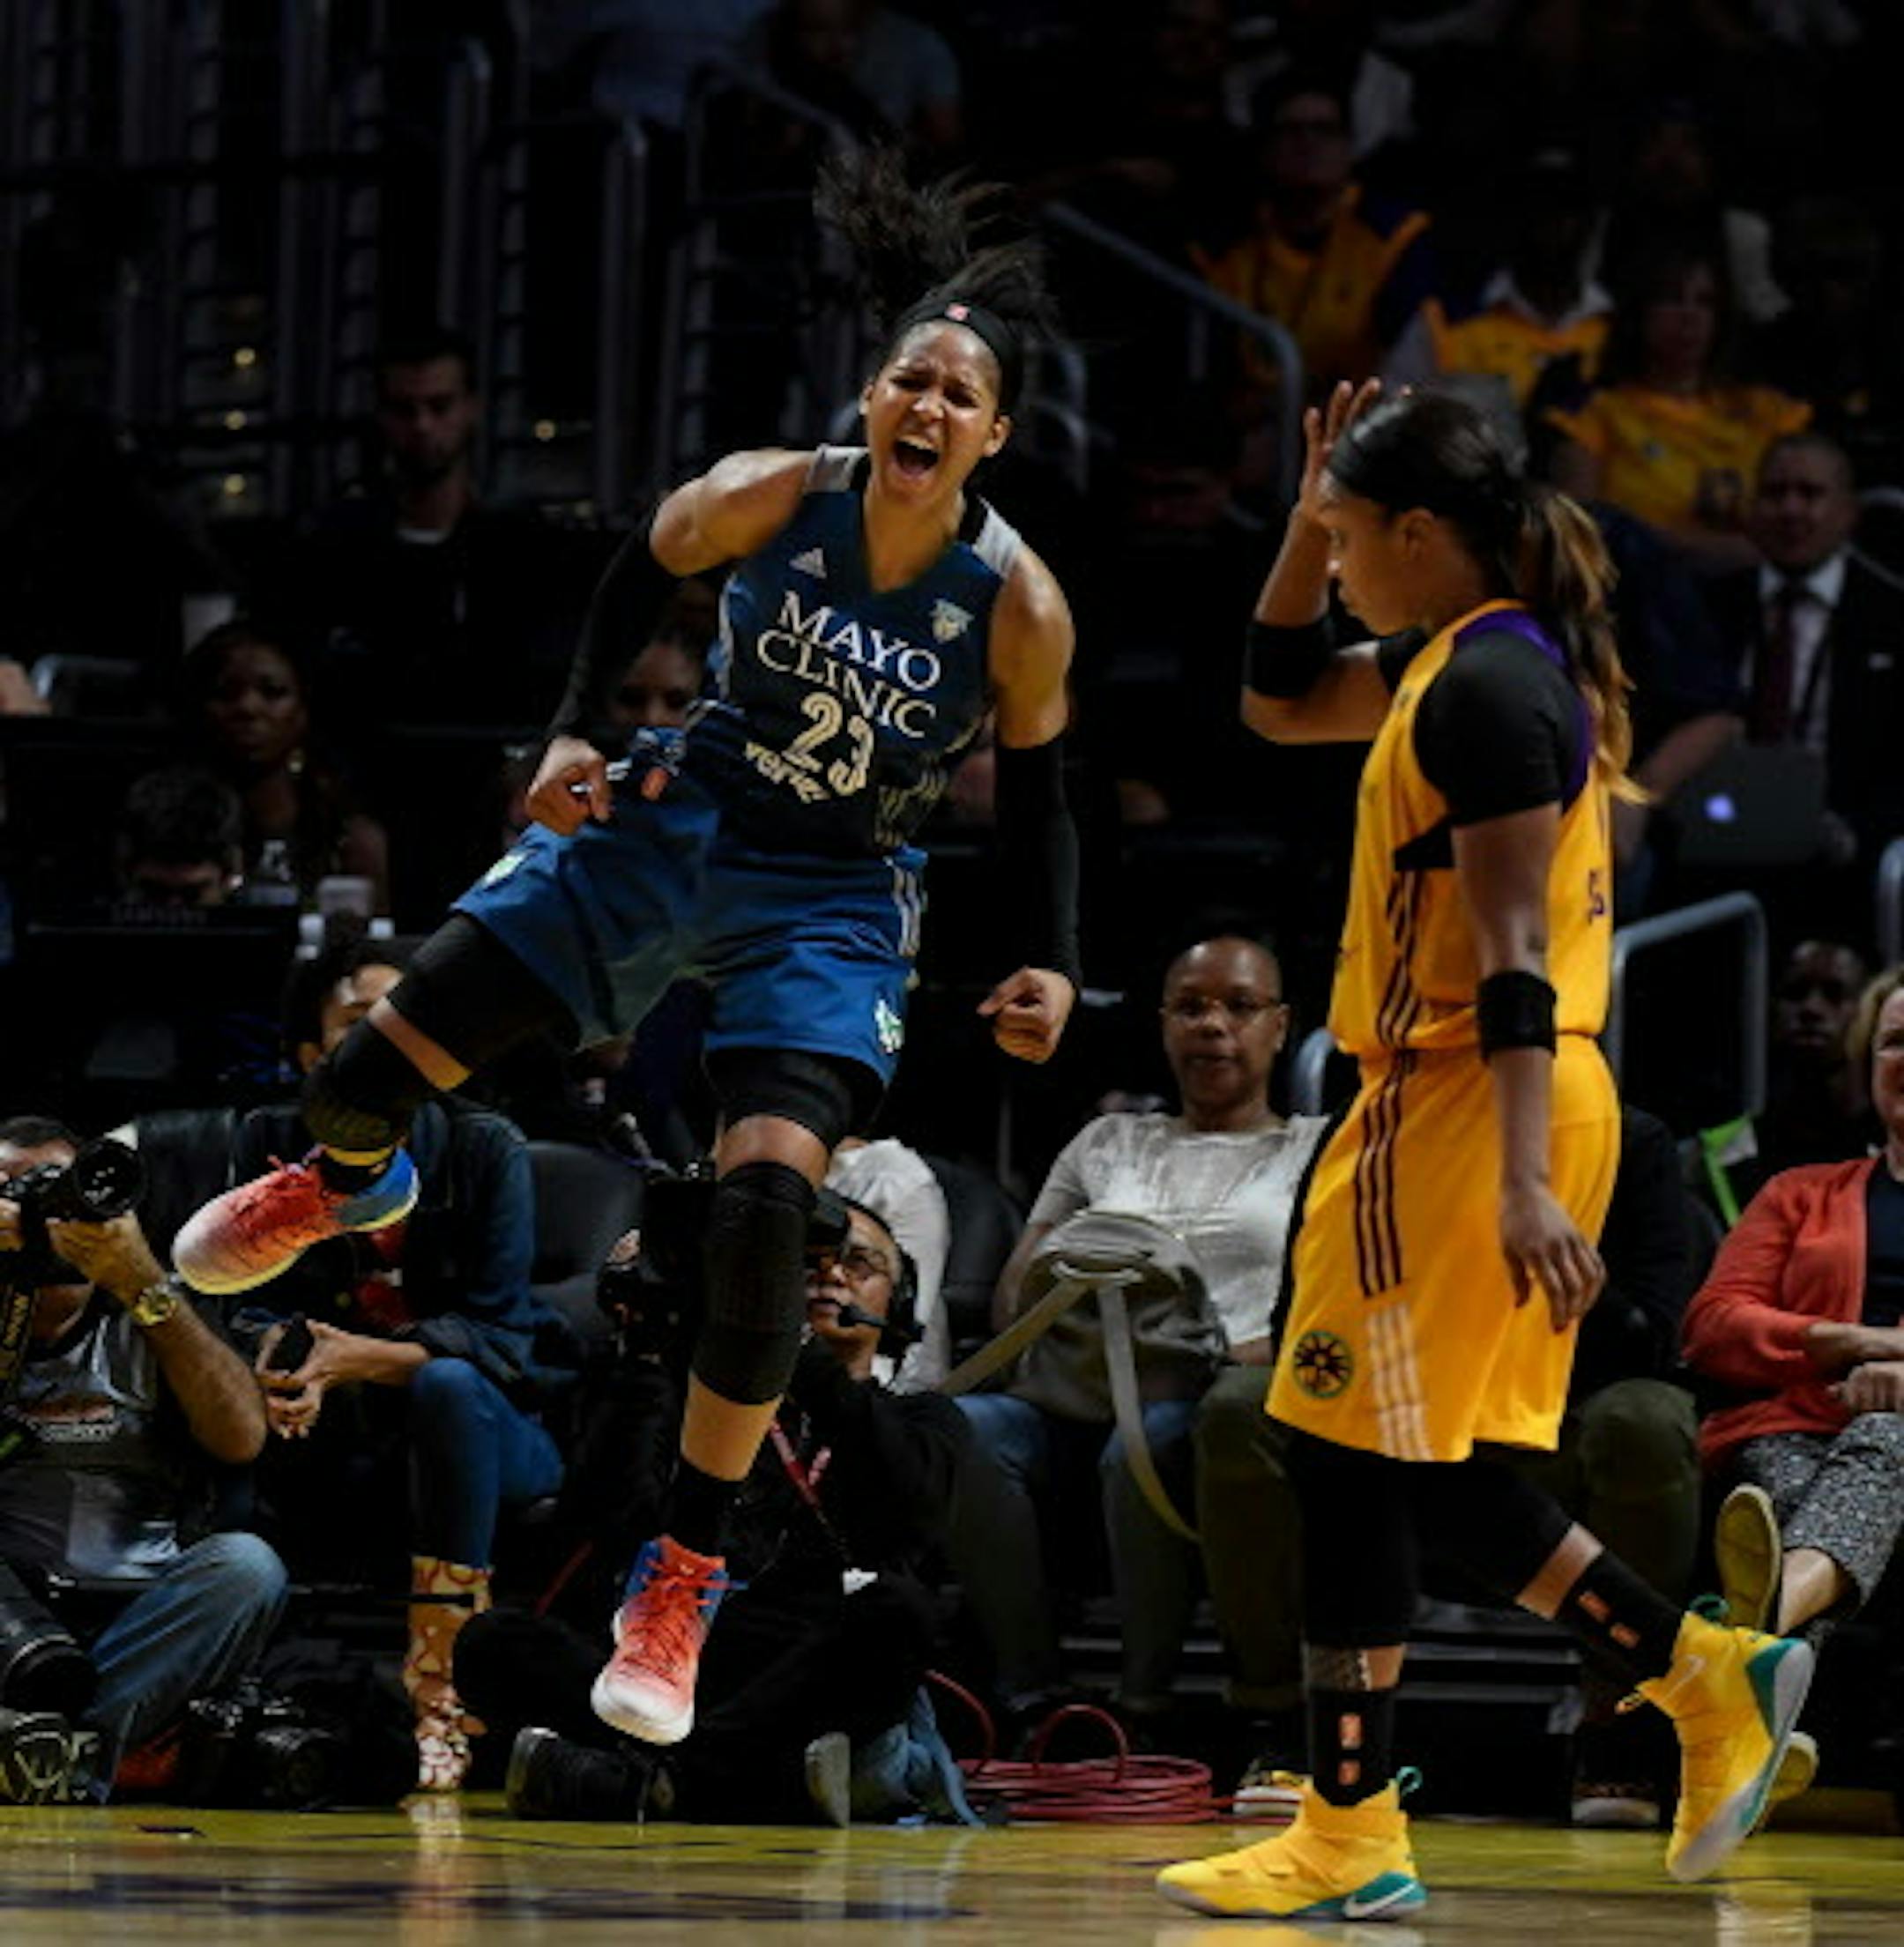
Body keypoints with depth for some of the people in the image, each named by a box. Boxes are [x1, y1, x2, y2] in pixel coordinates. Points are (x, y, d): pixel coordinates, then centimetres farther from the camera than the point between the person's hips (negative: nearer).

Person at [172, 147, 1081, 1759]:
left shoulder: (1019, 609, -18)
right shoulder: (765, 500, -17)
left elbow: (1036, 796, -3)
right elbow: (635, 574, 5)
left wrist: (1047, 967, -13)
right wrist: (576, 731, -4)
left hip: (834, 901, -2)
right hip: (676, 821, 2)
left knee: (763, 1207, -22)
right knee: (360, 1079, 0)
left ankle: (687, 1575, -3)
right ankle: (352, 1185, 44)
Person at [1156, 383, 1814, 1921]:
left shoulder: (1486, 686, -16)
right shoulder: (1460, 659, 13)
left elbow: (1514, 953, -23)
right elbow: (1281, 701, 30)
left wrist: (1523, 1184, -28)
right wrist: (1313, 516, 16)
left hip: (1467, 1103, -10)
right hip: (1496, 1104, 10)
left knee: (1352, 1461, -3)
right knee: (1438, 1470, 13)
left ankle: (1350, 1840, 2)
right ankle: (1711, 1682, 11)